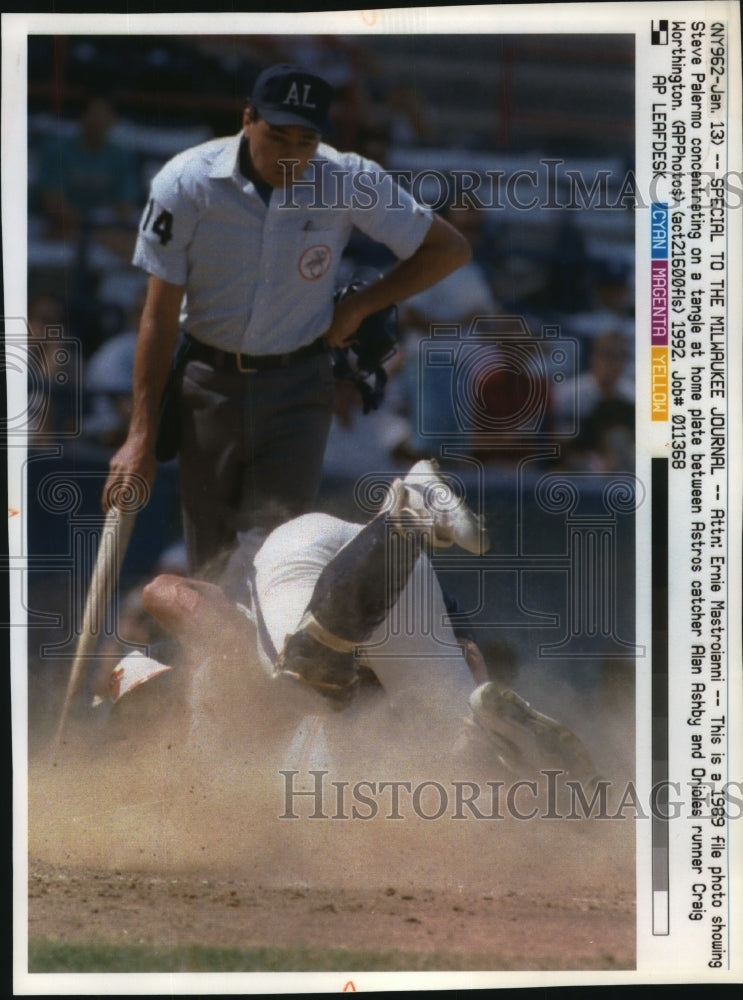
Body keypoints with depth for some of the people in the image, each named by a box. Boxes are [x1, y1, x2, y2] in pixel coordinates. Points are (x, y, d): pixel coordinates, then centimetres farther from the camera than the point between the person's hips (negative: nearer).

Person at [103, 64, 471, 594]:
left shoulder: (350, 182, -13)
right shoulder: (187, 183, -14)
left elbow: (450, 249, -1)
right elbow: (160, 315, -9)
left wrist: (359, 307, -5)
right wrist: (142, 436, -10)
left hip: (298, 385, -1)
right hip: (208, 384, 1)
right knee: (210, 560, 4)